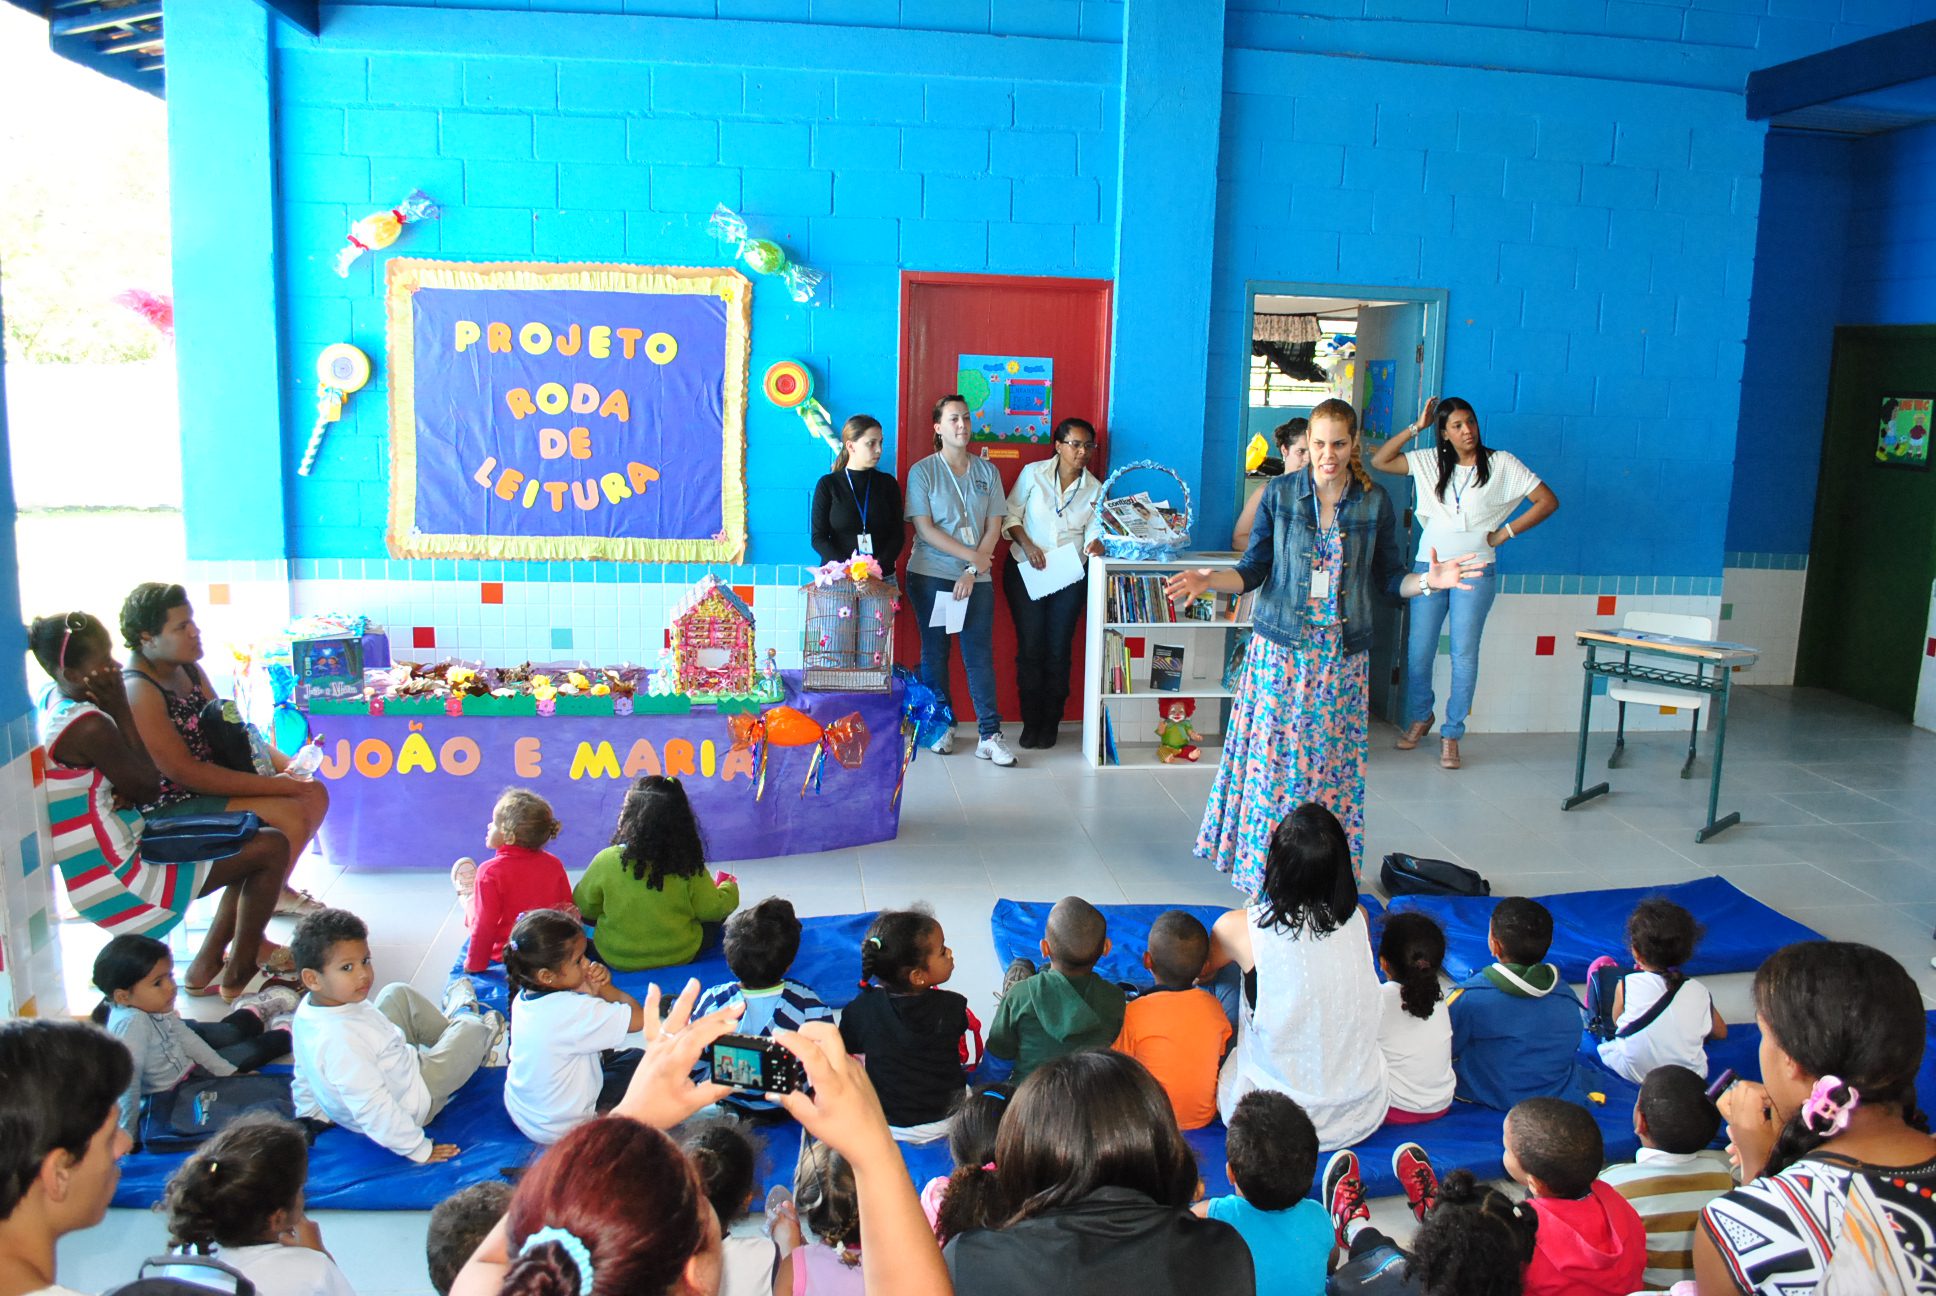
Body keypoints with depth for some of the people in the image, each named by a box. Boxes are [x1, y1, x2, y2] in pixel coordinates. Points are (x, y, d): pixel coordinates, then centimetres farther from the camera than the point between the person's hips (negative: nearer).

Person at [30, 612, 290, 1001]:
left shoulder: (52, 702, 5)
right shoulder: (89, 726, -27)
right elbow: (148, 785, -13)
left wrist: (127, 790, -9)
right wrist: (121, 708, -15)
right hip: (119, 882, -10)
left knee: (248, 840, 19)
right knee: (272, 847, -9)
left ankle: (206, 967, 21)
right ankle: (237, 977, 6)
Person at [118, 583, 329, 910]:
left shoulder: (189, 669, 7)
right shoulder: (139, 692, -22)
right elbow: (185, 773, -25)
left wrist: (284, 765, -6)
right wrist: (273, 785, -23)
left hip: (212, 782, 9)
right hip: (170, 807, -9)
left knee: (314, 794, 4)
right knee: (290, 817, -21)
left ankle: (276, 890, 20)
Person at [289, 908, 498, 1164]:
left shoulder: (308, 1009, -15)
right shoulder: (341, 1041, -42)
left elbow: (304, 1074, 3)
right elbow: (373, 1111, -36)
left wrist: (311, 1112, 20)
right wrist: (418, 1149, -26)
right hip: (411, 1101, -8)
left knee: (399, 994, 15)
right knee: (472, 1029, 5)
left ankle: (449, 1028, 41)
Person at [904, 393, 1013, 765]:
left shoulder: (987, 471, 7)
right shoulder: (922, 471, -1)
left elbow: (994, 528, 3)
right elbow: (924, 528, -8)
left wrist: (972, 572, -9)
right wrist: (971, 555, -13)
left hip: (977, 578, 2)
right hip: (931, 576, -1)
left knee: (980, 654, -2)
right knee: (935, 651, 6)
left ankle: (990, 735, -3)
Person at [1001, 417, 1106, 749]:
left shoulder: (1095, 489, 5)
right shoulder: (1033, 473, -2)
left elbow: (1094, 532, 0)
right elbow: (1011, 515, 1)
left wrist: (1094, 545, -23)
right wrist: (1027, 545, -13)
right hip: (1026, 572, -2)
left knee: (1058, 650, 3)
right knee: (1030, 648, -1)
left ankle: (1050, 724, 15)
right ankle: (1030, 723, 10)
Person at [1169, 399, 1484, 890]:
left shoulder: (1375, 503, 1)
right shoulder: (1280, 494, -1)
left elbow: (1388, 580, 6)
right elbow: (1253, 569, 1)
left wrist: (1429, 580, -13)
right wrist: (1211, 581, -16)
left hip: (1343, 655, 1)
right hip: (1281, 649, -1)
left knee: (1332, 763, 5)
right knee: (1273, 757, 0)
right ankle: (1262, 866, 13)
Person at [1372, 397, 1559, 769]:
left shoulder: (1501, 464, 0)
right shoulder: (1430, 462, 7)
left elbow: (1548, 501, -1)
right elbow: (1380, 461, 2)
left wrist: (1505, 532, -5)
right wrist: (1417, 427, -1)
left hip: (1476, 571, -2)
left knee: (1464, 654, 0)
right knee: (1418, 651, 4)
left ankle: (1452, 734, 10)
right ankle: (1419, 717, 28)